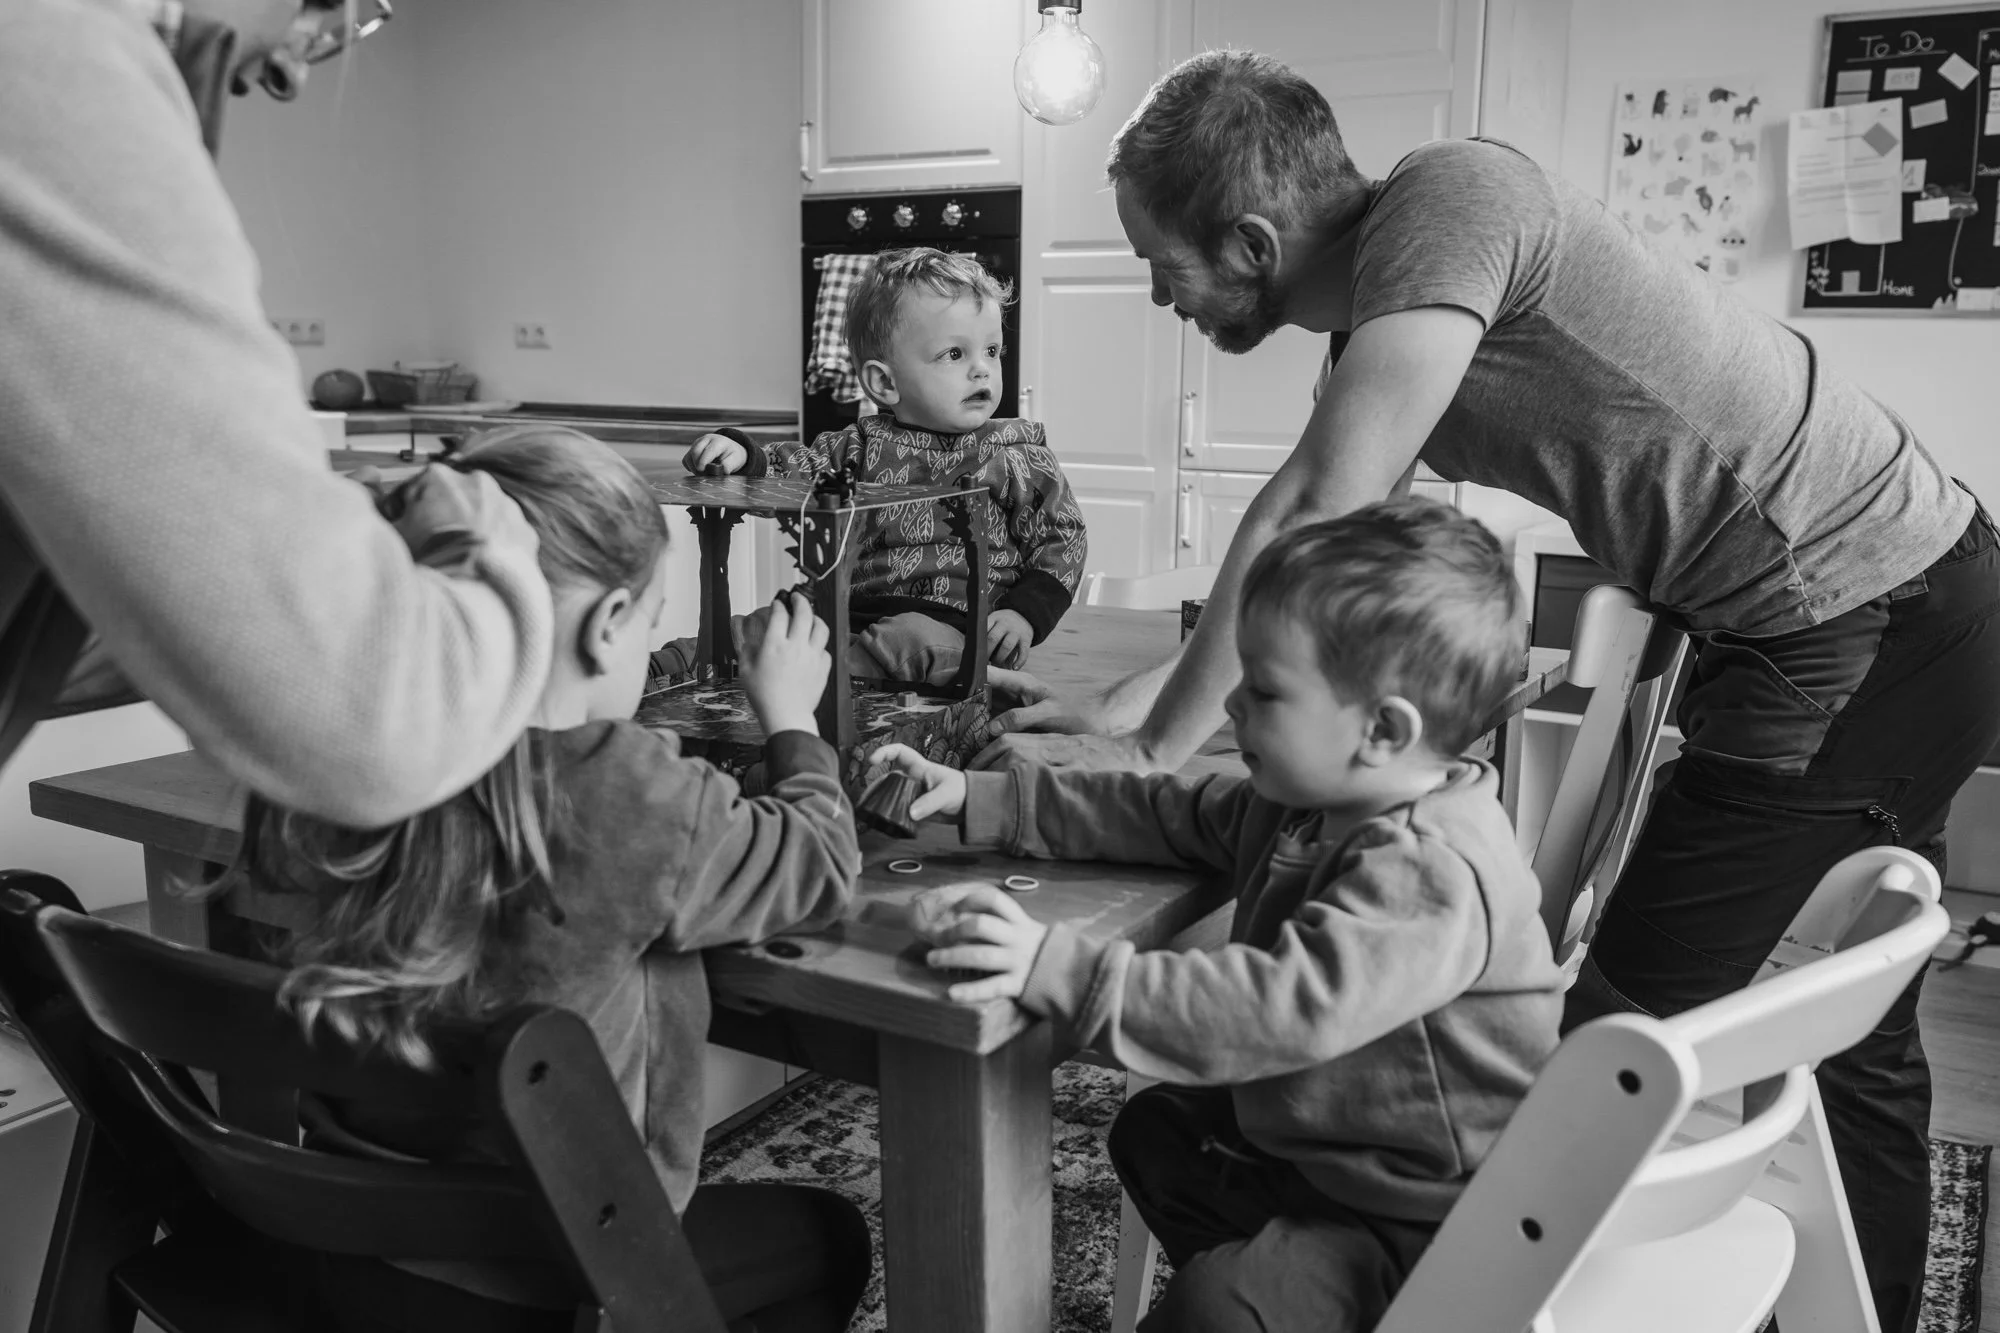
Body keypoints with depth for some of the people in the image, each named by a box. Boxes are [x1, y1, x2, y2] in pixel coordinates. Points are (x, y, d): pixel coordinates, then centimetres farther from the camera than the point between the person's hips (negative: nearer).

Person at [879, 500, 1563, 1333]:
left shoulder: (1433, 870, -32)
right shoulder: (1308, 799, -2)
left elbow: (1288, 1009, -42)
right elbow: (1167, 815, 6)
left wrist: (1059, 972, -43)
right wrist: (980, 800, 0)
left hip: (1429, 1224, -10)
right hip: (1318, 1142, 10)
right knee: (1155, 1129, 23)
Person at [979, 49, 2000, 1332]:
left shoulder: (1448, 199, -20)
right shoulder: (1377, 331, 7)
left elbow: (1318, 525, -26)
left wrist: (1152, 752, -18)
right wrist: (1127, 702, 7)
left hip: (1857, 633, -10)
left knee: (1624, 1033, -4)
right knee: (1862, 1038, 22)